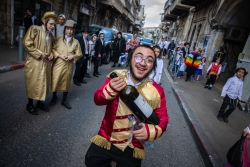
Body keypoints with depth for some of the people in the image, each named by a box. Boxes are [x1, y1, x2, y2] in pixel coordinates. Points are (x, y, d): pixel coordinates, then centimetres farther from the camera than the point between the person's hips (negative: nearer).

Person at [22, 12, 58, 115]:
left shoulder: (51, 35, 13)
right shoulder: (34, 29, -7)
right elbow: (26, 43, -14)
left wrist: (51, 54, 4)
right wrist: (39, 54, -17)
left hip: (46, 63, 6)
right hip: (34, 62, -6)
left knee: (43, 83, 12)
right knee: (33, 84, 3)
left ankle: (40, 102, 28)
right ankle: (30, 104, 20)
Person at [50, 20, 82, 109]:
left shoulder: (76, 42, 3)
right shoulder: (58, 39, 0)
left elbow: (79, 54, 5)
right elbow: (53, 49, 0)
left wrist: (72, 56, -13)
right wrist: (59, 55, -15)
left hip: (69, 65, 1)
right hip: (58, 64, -1)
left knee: (66, 82, 10)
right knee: (55, 81, 5)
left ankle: (64, 100, 25)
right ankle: (54, 97, 31)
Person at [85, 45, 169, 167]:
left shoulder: (157, 91, -14)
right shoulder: (117, 77, -10)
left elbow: (163, 119, -5)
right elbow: (97, 100, -13)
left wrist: (151, 131, -25)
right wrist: (110, 90, -34)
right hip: (105, 140, 2)